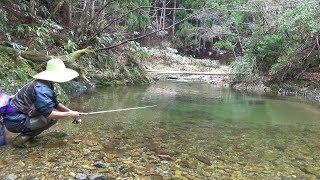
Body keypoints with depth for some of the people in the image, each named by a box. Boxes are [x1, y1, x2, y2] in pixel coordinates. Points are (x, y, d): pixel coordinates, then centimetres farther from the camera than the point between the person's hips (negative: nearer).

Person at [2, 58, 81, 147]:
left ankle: (26, 133, 11)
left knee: (54, 113, 11)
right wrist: (70, 114, -19)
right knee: (52, 118, -15)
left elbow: (56, 104, 16)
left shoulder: (47, 84, 7)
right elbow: (49, 114, -29)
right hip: (15, 122, -9)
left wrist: (70, 111, 4)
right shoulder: (41, 88, -24)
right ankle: (22, 139, -7)